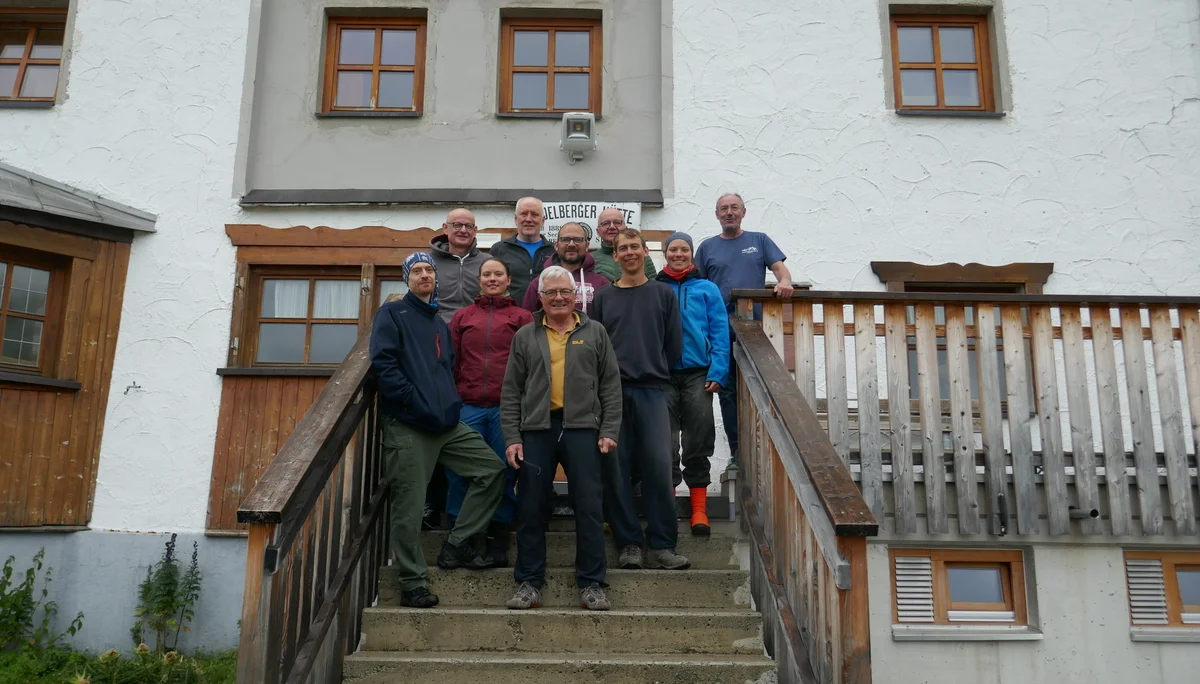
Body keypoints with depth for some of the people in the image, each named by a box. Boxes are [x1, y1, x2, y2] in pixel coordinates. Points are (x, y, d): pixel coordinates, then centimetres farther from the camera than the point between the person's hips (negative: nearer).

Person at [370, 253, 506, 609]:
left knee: (492, 470, 3)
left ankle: (456, 545, 12)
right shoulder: (392, 313, 1)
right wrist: (414, 402, -17)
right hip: (407, 426, -7)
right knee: (409, 505, -3)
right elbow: (383, 363, -12)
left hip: (447, 423, 7)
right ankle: (413, 583, 8)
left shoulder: (440, 324, 23)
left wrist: (452, 403, 8)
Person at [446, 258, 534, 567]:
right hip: (468, 406, 1)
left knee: (504, 474, 3)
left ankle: (497, 543, 15)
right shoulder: (462, 316, 15)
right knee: (460, 472, 1)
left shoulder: (522, 317, 10)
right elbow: (451, 361, 13)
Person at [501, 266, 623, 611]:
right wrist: (512, 437, 0)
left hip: (582, 429, -1)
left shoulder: (595, 333, 10)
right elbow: (511, 392, 8)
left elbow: (611, 386, 7)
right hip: (536, 430, 1)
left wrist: (610, 431, -3)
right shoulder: (525, 337, 11)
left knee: (590, 507, 1)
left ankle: (591, 583, 12)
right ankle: (528, 582, 17)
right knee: (531, 508, 5)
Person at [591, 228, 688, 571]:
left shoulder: (664, 294, 11)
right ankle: (628, 543, 8)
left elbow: (674, 344, 11)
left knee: (658, 465, -10)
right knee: (616, 468, -1)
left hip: (651, 391, -1)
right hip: (612, 391, 1)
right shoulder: (603, 297, 12)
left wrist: (654, 372, 9)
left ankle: (661, 546, -2)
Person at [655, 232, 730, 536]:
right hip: (662, 375, 0)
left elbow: (720, 333, 3)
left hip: (698, 374, 0)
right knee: (665, 443, 3)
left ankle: (699, 509, 12)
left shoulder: (707, 289, 7)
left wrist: (717, 373, -8)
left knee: (698, 442, 3)